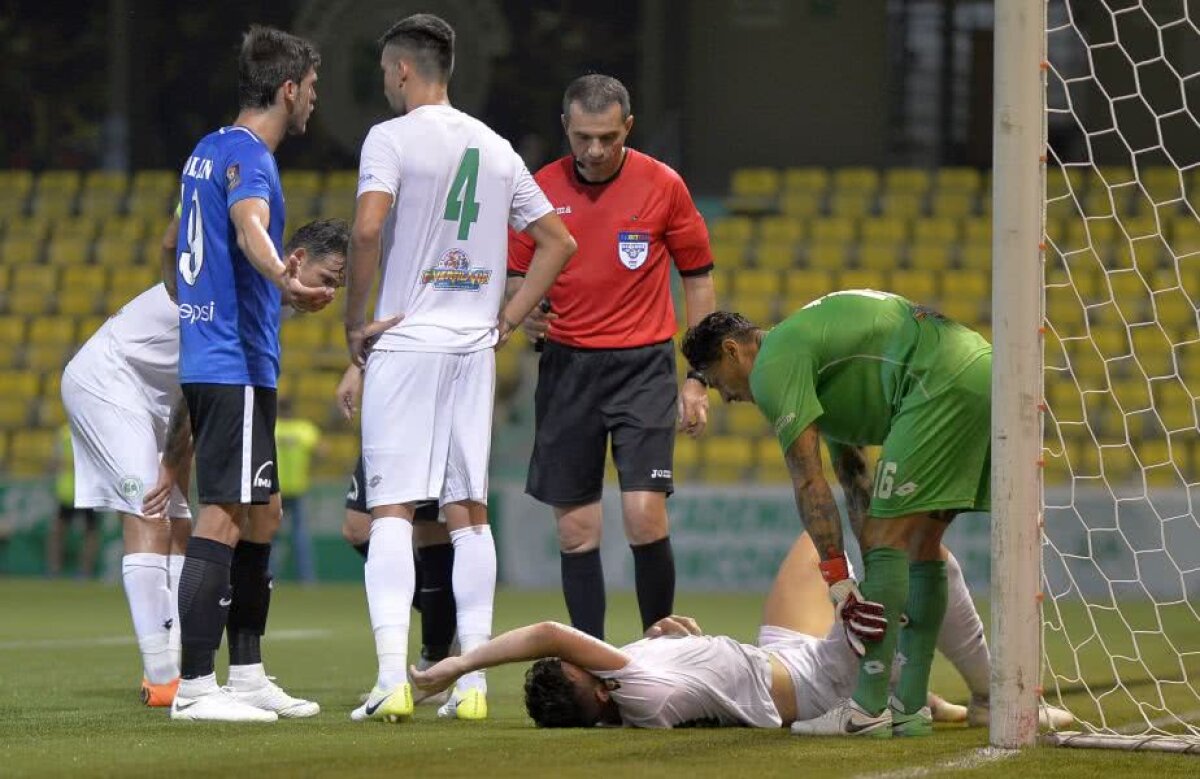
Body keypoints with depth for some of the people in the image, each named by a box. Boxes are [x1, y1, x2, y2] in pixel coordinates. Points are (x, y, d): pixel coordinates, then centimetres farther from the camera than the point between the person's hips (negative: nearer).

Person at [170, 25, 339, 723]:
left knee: (261, 514, 15)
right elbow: (249, 225, -34)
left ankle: (248, 676, 19)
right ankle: (195, 687, -15)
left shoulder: (208, 151, 16)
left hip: (210, 358, 10)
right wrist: (287, 283, -54)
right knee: (224, 518, -12)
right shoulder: (248, 155, -12)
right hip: (236, 365, -10)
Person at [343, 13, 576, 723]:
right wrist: (507, 321, 15)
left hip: (404, 345, -5)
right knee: (469, 512, 7)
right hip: (474, 347, 5)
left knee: (392, 510, -6)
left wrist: (356, 320, -10)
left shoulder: (393, 138, -6)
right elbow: (559, 240, 16)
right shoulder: (495, 147, 13)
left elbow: (368, 228, -21)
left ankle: (393, 679, -18)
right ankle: (472, 684, 4)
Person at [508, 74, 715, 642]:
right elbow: (516, 276, 11)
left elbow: (698, 277, 5)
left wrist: (697, 378, 2)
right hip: (566, 366, 2)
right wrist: (524, 315, -13)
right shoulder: (541, 189, 1)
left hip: (644, 365, -2)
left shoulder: (663, 185, -3)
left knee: (645, 517, -13)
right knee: (576, 529, 2)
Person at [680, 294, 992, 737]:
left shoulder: (773, 365, -1)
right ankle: (911, 706, 15)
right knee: (921, 542, 15)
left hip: (941, 382, -10)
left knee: (889, 535, -8)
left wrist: (836, 578, -6)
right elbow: (854, 479, 30)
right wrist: (876, 579, 27)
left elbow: (809, 483, -6)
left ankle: (868, 710, -10)